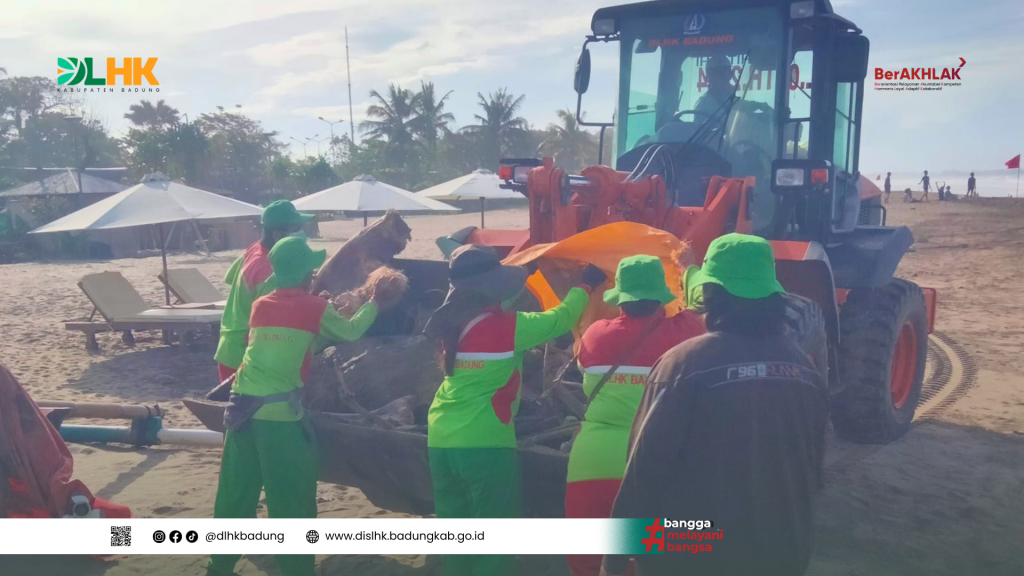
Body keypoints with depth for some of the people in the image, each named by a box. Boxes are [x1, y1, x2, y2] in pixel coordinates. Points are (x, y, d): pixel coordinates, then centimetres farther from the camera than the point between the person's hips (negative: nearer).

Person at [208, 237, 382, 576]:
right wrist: (374, 302, 28)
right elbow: (350, 332, 14)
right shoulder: (315, 307, -2)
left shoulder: (260, 305, 12)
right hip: (281, 411, -5)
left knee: (235, 494, 16)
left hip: (242, 405, 5)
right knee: (290, 500, 5)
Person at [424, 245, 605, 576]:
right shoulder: (507, 326, -13)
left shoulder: (454, 323, 5)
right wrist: (586, 286, 13)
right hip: (484, 443, -7)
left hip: (441, 441, 7)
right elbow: (561, 319, -2)